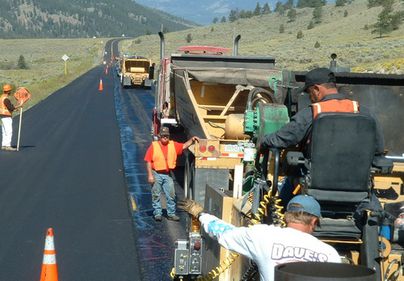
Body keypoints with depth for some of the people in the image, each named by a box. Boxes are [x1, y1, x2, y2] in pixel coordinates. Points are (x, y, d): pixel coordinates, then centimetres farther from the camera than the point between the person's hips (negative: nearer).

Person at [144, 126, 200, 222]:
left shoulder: (173, 145, 6)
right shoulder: (154, 146, -5)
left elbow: (184, 146, 12)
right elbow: (148, 161, -7)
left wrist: (192, 140, -6)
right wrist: (150, 175, -12)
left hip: (168, 174, 3)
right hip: (156, 174, -3)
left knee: (171, 195, 4)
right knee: (156, 195, 3)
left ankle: (171, 214, 12)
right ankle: (157, 214, 11)